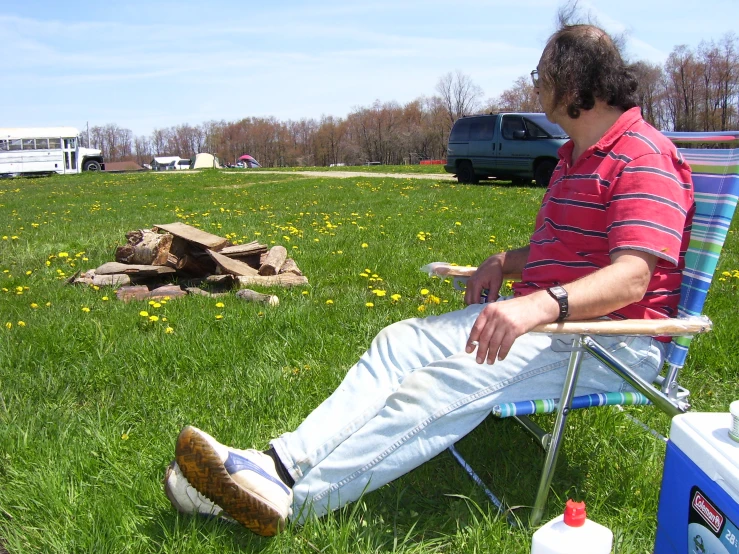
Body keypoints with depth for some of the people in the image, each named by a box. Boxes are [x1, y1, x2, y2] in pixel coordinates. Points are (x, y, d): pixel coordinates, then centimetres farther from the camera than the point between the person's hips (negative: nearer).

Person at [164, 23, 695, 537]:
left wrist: (543, 303, -43)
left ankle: (293, 499, -30)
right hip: (545, 315, 9)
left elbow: (631, 278, -26)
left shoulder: (642, 157, -13)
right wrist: (504, 261, 7)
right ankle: (281, 463, -20)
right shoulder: (576, 156, 20)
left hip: (618, 335, -9)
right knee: (402, 341, -9)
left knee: (450, 381, -31)